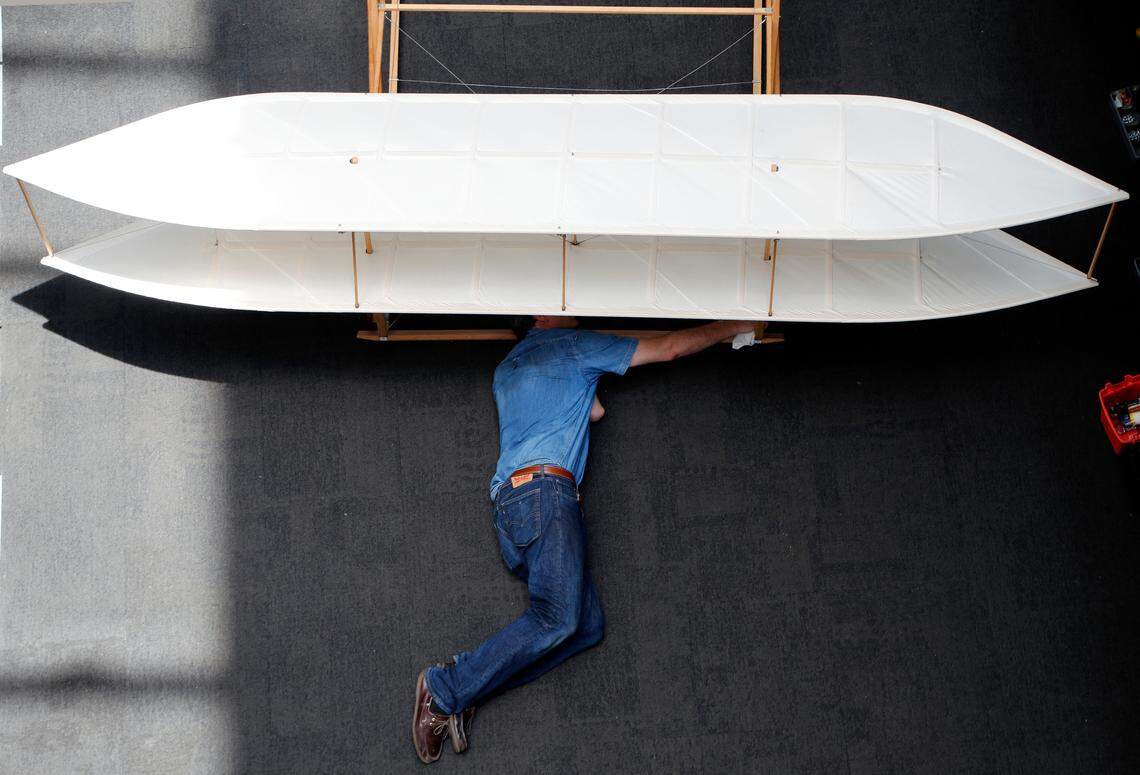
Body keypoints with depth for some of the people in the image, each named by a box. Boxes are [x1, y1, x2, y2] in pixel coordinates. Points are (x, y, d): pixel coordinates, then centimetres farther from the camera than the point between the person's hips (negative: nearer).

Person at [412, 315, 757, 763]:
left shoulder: (506, 369, 31)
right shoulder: (574, 344, 8)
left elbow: (594, 411, 40)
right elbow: (670, 348, 12)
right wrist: (735, 327, 23)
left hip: (508, 503, 9)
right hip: (545, 490, -9)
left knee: (588, 626, -1)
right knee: (556, 620, -23)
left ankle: (468, 686, -10)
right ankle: (447, 689, -25)